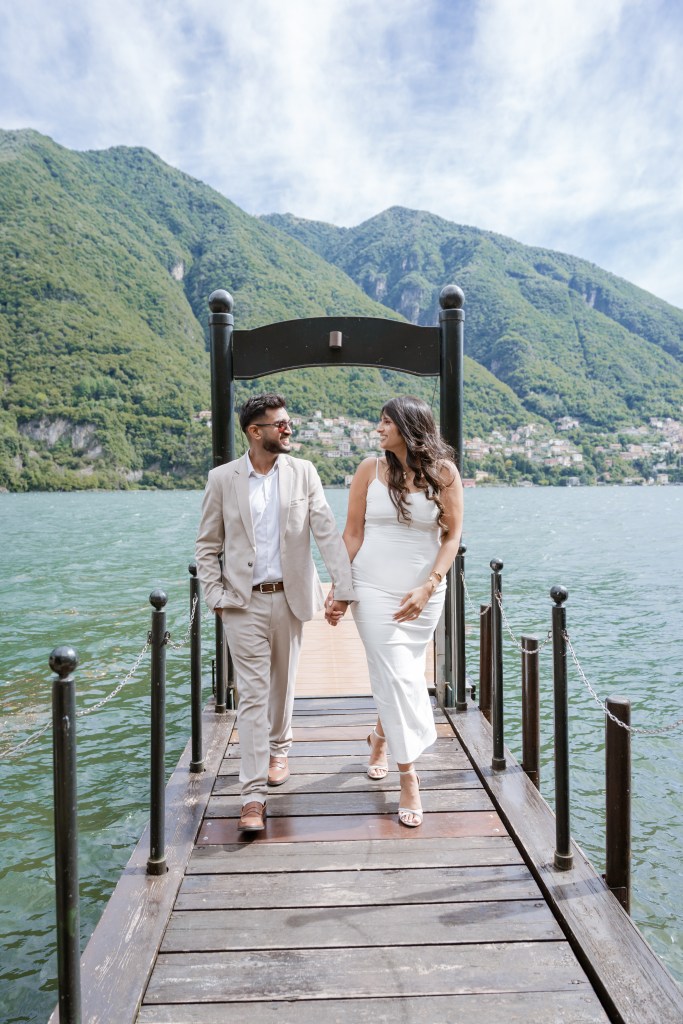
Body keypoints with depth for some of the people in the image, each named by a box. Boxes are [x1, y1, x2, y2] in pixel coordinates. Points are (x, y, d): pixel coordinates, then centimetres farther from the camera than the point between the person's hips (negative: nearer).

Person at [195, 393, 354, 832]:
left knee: (283, 684, 17)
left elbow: (327, 532, -7)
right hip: (244, 602, -2)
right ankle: (254, 796, 1)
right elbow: (208, 545, 4)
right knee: (252, 695, -3)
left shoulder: (303, 473, 0)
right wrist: (215, 595, -4)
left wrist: (344, 586, -15)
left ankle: (279, 750, 43)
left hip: (289, 597, 2)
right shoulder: (222, 479, -2)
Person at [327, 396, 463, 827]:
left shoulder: (444, 471, -2)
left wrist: (429, 586, -14)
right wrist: (337, 590, -2)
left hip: (424, 592, 1)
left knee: (406, 675, 13)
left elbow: (453, 534, -3)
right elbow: (352, 533, 1)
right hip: (374, 589, -1)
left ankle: (381, 736, 43)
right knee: (397, 676, -5)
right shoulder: (371, 469, -1)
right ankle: (409, 779, 8)